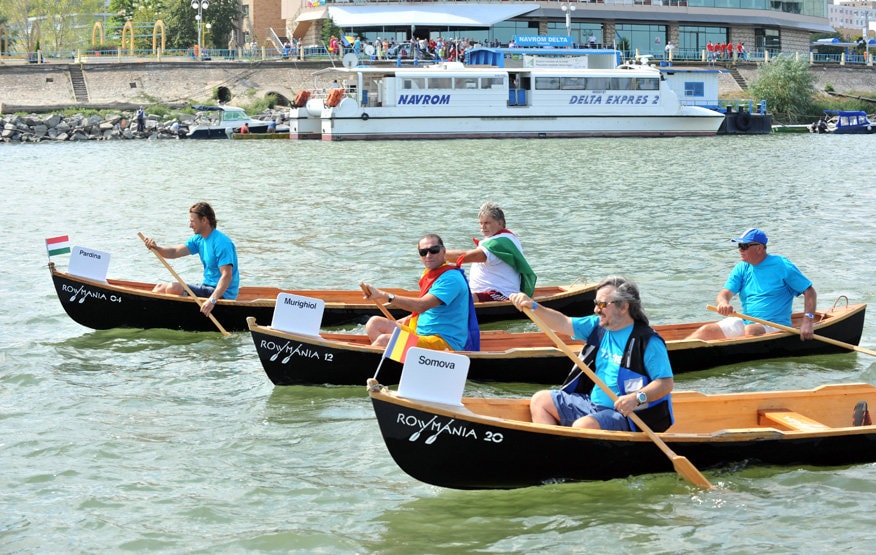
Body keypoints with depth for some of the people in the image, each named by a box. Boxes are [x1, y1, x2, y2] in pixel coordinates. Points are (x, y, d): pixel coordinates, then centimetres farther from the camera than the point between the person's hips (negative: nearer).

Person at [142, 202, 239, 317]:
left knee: (173, 288, -23)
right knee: (161, 287, 11)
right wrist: (155, 248, -16)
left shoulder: (221, 243, -20)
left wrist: (212, 300, -39)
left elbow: (227, 276, -28)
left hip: (222, 293, -10)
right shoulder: (199, 239, 10)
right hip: (207, 287, 10)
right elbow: (174, 252, 4)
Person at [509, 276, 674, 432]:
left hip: (625, 414, -9)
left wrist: (637, 398, -34)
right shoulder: (597, 326, 6)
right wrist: (533, 307, -8)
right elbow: (563, 324, 6)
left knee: (581, 426, -34)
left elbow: (667, 383, -18)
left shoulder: (648, 341, -16)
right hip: (592, 403, 9)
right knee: (540, 400, 9)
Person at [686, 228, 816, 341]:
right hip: (746, 322, 5)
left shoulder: (781, 265, -4)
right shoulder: (741, 269, 9)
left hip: (774, 325, -5)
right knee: (706, 330, -14)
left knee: (750, 330, -38)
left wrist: (807, 322, -17)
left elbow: (809, 291, -4)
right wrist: (723, 303, -29)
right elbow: (725, 293, -3)